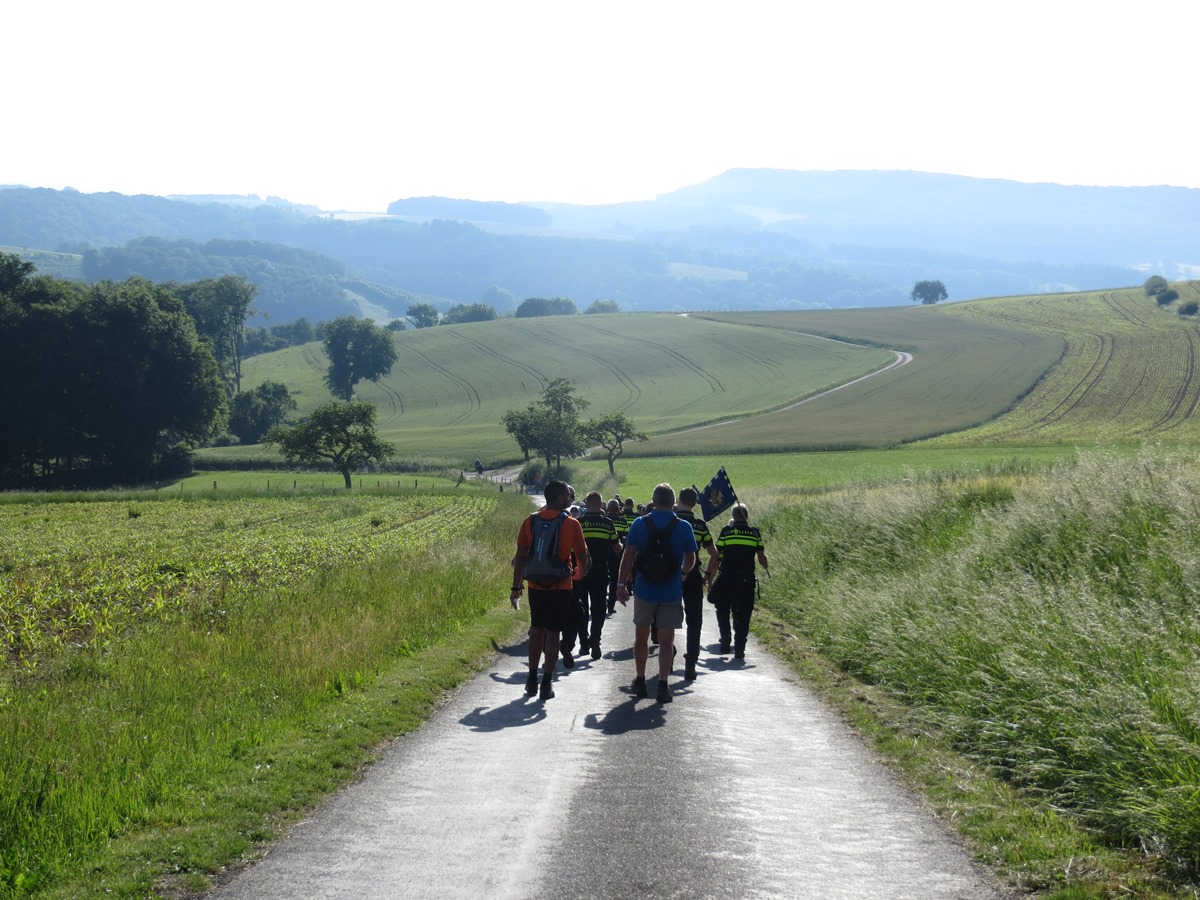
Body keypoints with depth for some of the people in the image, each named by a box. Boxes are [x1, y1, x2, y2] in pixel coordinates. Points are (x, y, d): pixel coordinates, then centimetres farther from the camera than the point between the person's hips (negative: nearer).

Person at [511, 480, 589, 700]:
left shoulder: (530, 522, -1)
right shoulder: (571, 524, -9)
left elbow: (520, 557, 0)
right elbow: (583, 556, -3)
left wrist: (516, 587, 5)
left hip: (536, 585, 3)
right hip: (560, 587, -3)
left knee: (537, 630, 17)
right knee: (553, 633, 2)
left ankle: (532, 680, 19)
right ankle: (546, 684, 2)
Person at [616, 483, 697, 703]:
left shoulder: (639, 524, -4)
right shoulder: (684, 527, -4)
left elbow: (628, 555, -7)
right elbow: (690, 560, 4)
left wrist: (622, 584, -1)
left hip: (644, 589, 1)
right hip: (671, 592, -1)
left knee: (641, 636, 16)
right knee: (666, 641, 4)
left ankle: (640, 682, 22)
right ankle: (663, 685, -2)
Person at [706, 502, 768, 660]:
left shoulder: (726, 531, -1)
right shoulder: (755, 533, 4)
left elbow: (716, 557, -3)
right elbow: (762, 558, 2)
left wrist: (709, 577, 5)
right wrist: (766, 568, 24)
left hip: (726, 578, -1)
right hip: (747, 580, 1)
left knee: (723, 611, 17)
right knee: (742, 615, 7)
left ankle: (725, 642, 9)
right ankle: (739, 649, 4)